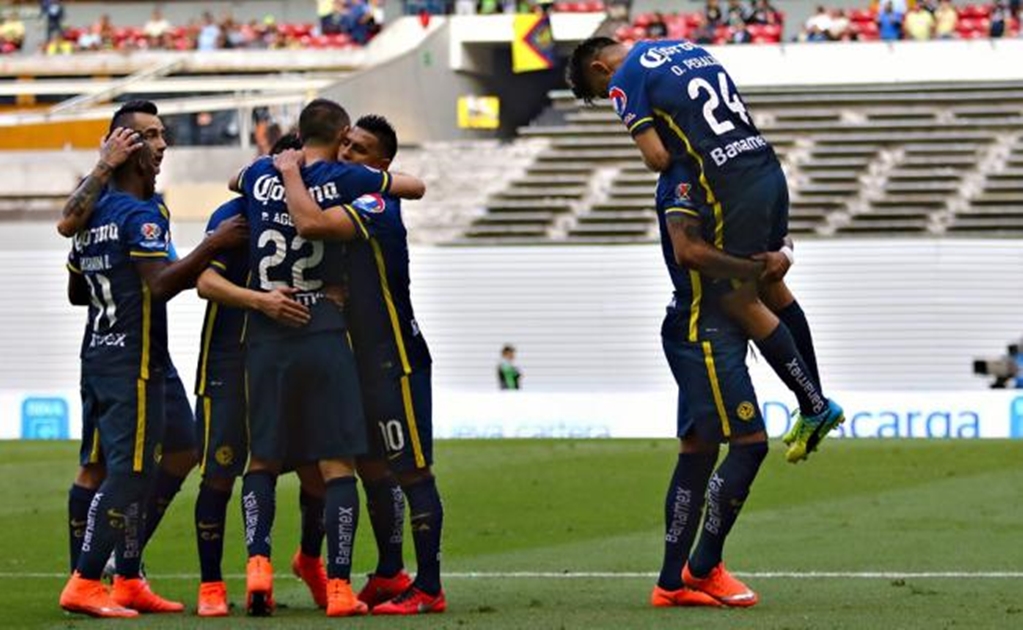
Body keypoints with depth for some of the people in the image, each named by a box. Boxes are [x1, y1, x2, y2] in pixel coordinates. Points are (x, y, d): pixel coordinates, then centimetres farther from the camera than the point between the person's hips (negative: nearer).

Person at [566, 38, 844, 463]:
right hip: (769, 168, 8)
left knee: (741, 303, 4)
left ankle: (815, 408, 8)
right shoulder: (688, 47, 21)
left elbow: (657, 158, -12)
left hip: (734, 188, -8)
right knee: (770, 289, 21)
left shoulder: (625, 81, -3)